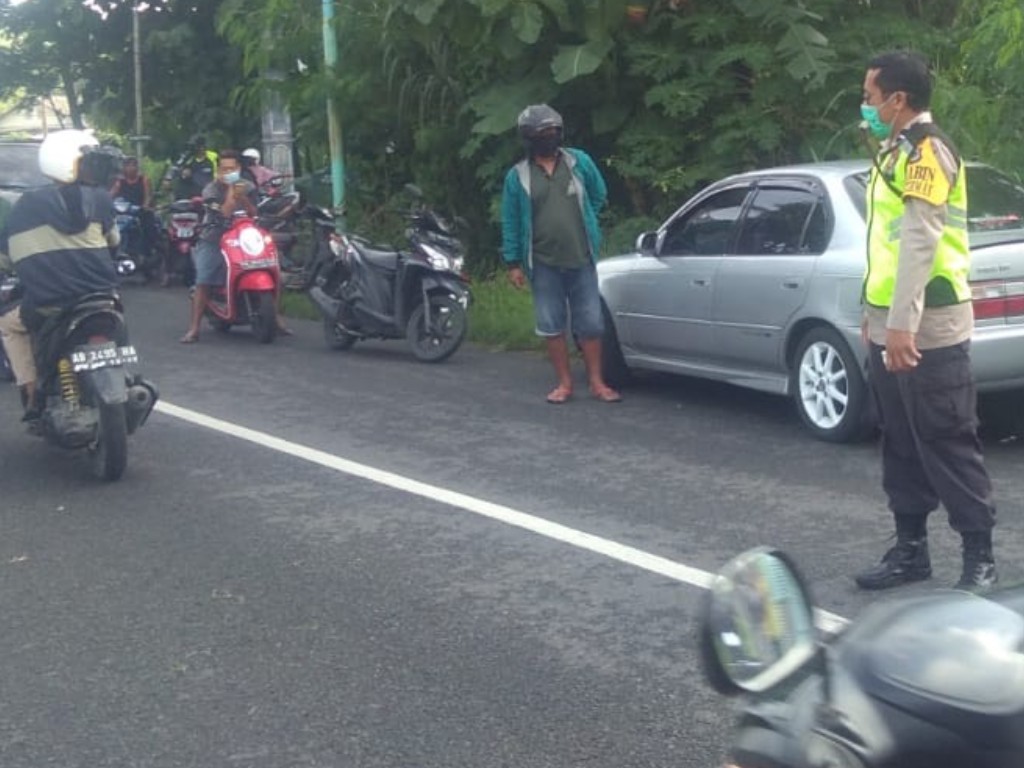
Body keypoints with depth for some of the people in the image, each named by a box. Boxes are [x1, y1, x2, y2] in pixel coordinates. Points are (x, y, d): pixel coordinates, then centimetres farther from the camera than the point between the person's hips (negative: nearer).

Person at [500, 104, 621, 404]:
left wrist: (581, 223, 13)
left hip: (581, 259, 1)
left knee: (590, 323, 3)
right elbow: (510, 221, 1)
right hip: (543, 263, 0)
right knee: (551, 326, 4)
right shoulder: (517, 176, -1)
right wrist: (513, 263, -2)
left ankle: (596, 382, 13)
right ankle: (565, 383, 15)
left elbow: (599, 195, 16)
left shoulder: (580, 162, 2)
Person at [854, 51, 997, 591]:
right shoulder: (895, 151, 17)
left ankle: (979, 558, 1)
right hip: (891, 326, 9)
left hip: (926, 328, -9)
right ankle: (910, 549, 20)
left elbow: (920, 241, -22)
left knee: (947, 444, -6)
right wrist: (875, 315, 21)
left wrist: (902, 324, -27)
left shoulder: (926, 150, -12)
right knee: (902, 444, 12)